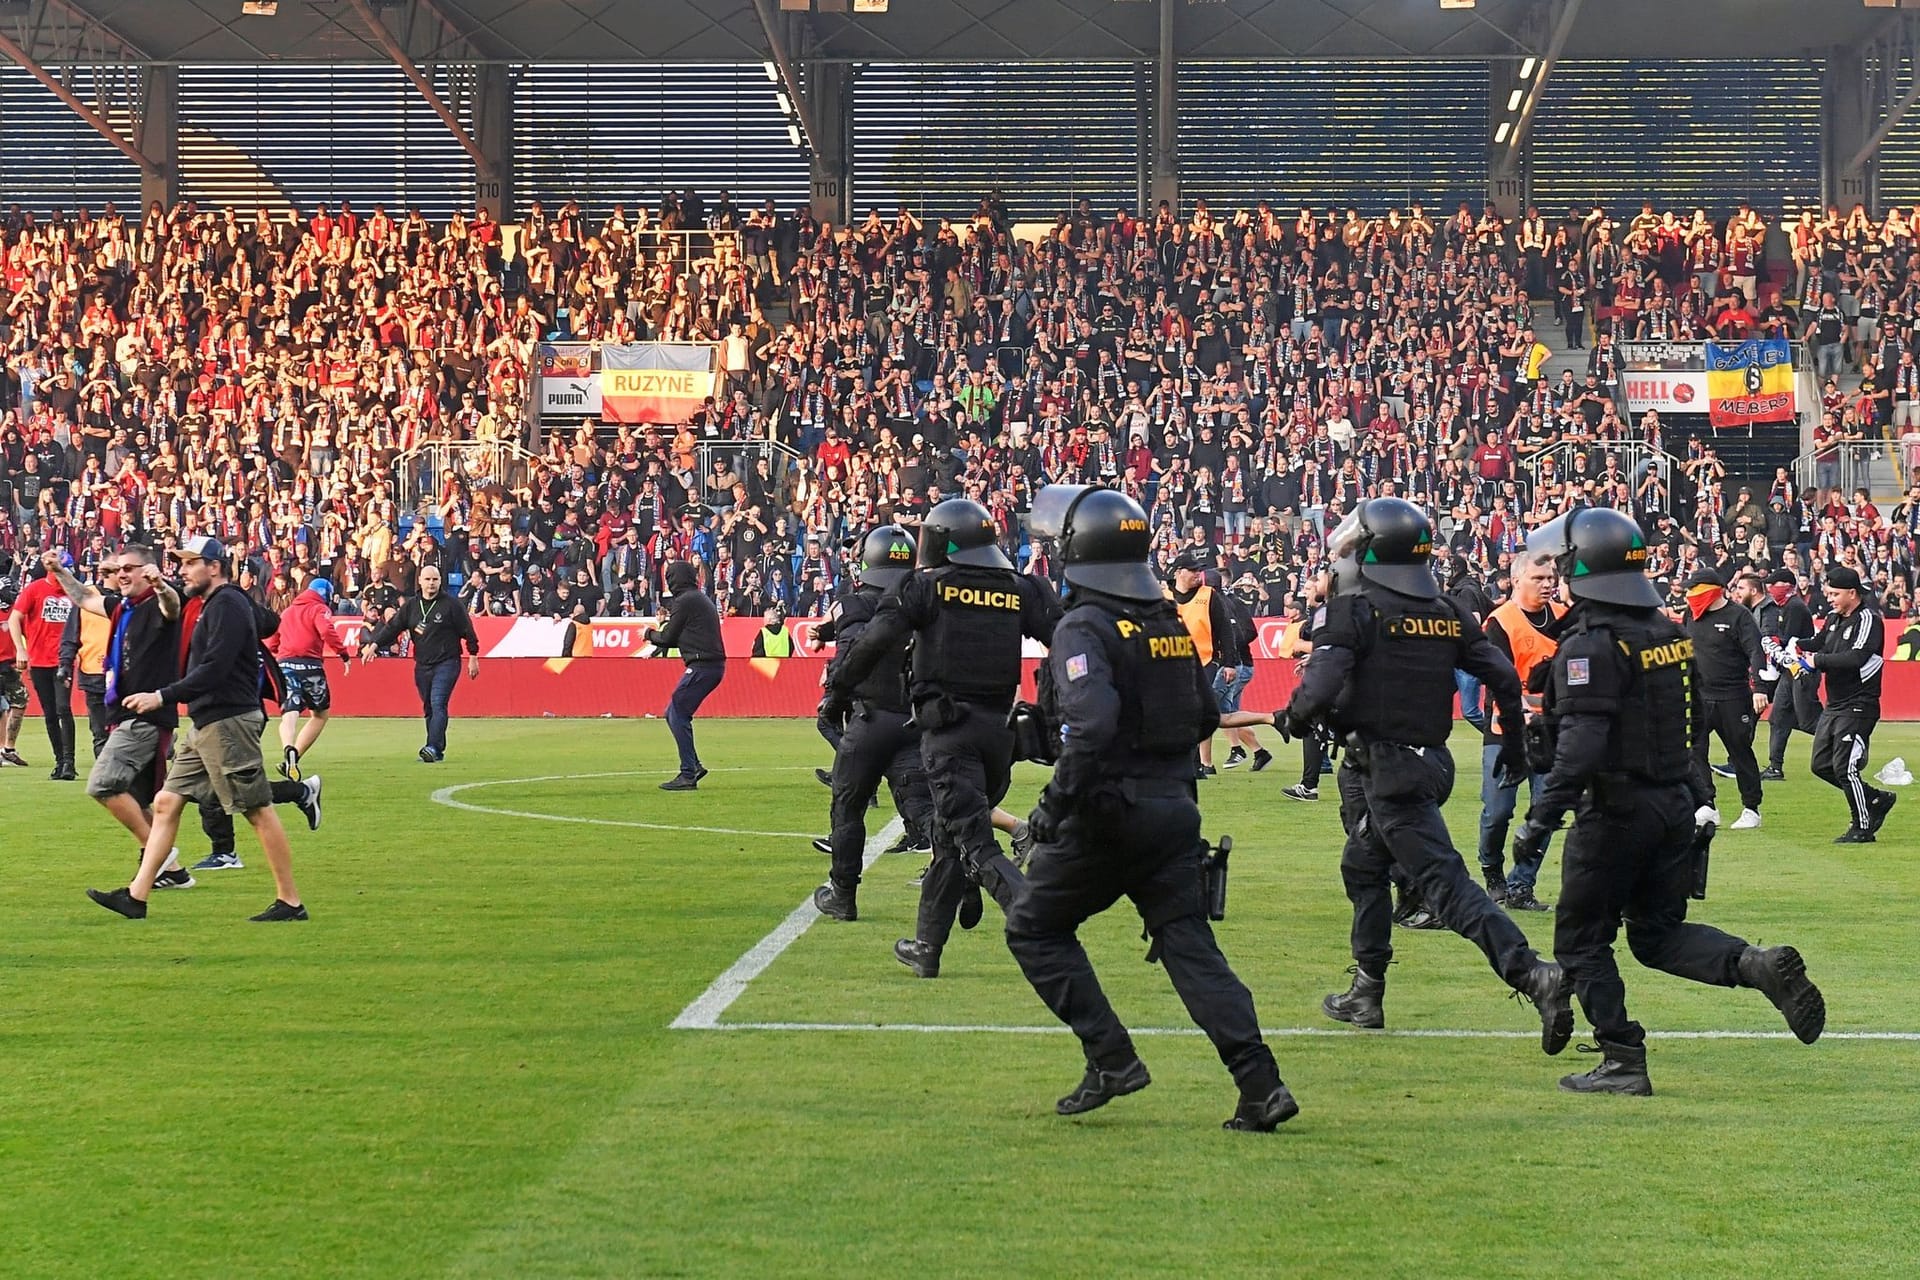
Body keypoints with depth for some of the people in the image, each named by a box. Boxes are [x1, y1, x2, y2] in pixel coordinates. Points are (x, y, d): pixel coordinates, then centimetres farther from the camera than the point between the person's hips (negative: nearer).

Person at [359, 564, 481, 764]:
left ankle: (433, 748, -27)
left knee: (438, 704, -18)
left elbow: (467, 631, 0)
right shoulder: (410, 606, 8)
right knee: (428, 708, 8)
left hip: (446, 663, -5)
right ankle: (437, 751, 14)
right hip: (422, 665, 6)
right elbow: (392, 626, 4)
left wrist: (473, 657, 0)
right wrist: (374, 645, -9)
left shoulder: (452, 604, -4)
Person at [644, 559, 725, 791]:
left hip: (701, 665, -10)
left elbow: (667, 638, -6)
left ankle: (688, 775, -10)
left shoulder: (684, 601, -9)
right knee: (673, 714, 14)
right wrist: (655, 642, 25)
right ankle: (693, 765, 13)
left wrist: (649, 633, 13)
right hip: (714, 665, 10)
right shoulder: (702, 599, 21)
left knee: (678, 715, -7)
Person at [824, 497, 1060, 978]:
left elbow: (876, 641, -9)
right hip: (998, 728, 5)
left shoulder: (927, 586, -2)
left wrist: (837, 691, 2)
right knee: (951, 837, 20)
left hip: (948, 727, -5)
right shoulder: (1021, 590, 9)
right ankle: (927, 946, 27)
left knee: (976, 846, -10)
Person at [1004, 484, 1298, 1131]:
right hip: (1176, 807, 7)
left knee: (1034, 928, 11)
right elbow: (1206, 715, 18)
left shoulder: (1083, 628, -12)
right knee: (1190, 944, 6)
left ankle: (1111, 1060, 3)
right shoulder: (1171, 623, 11)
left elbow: (1093, 727, -26)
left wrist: (1055, 804, -19)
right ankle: (1262, 1083, -6)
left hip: (1107, 812, -7)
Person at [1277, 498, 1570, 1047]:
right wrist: (1514, 747, 20)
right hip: (1430, 757, 8)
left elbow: (1320, 688, -19)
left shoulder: (1352, 610, -9)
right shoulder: (1447, 612, 10)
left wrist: (1295, 716, 2)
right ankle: (1366, 995, 30)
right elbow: (1503, 677, 8)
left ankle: (1534, 975, -26)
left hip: (1382, 766, -8)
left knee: (1444, 882, -12)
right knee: (1364, 868, 24)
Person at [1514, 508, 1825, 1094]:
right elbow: (1697, 718, 18)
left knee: (1582, 939, 6)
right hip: (1677, 800, 8)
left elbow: (1582, 739, -26)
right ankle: (1760, 964, -6)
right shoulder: (1670, 631, 10)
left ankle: (1623, 1062, 4)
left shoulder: (1591, 644, -16)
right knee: (1658, 931, 17)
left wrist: (1545, 811, -28)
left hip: (1617, 809, -8)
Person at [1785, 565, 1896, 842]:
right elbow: (1823, 652, 14)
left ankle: (1863, 828, 4)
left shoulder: (1868, 619, -14)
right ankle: (1876, 799, 25)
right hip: (1834, 705, 9)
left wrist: (1816, 661, -21)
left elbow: (1856, 658, -26)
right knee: (1821, 765, 11)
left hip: (1858, 707, -9)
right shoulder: (1834, 619, 13)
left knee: (1845, 768, -10)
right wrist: (1804, 662, -7)